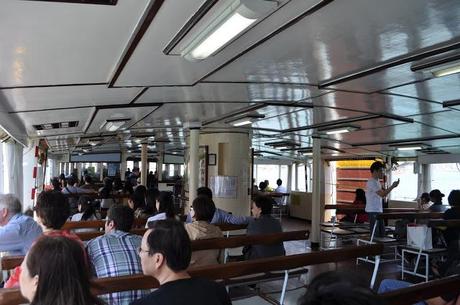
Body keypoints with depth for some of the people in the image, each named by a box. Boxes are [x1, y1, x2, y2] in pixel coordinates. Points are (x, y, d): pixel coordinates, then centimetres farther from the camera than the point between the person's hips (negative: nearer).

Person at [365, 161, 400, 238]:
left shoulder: (377, 182, 17)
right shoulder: (371, 182, -16)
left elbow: (383, 194, 19)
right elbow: (382, 194, -21)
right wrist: (392, 186, -15)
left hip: (378, 211, 10)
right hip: (373, 211, -10)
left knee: (382, 232, 13)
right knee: (375, 233, -6)